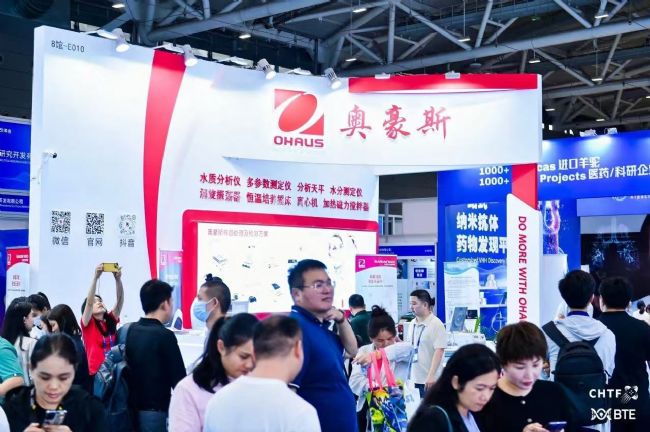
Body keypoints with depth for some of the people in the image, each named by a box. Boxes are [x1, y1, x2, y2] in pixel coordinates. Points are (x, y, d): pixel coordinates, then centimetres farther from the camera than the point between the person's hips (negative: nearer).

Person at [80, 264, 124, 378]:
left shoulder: (111, 320, 10)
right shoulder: (87, 324, 0)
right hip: (95, 372, -4)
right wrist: (95, 277, -24)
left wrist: (118, 278, -17)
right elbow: (89, 302, -15)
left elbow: (120, 300, -2)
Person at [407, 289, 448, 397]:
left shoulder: (436, 324, -12)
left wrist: (431, 376, -23)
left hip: (429, 380, -6)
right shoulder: (413, 323, 9)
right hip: (413, 378, 6)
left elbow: (439, 351, -17)